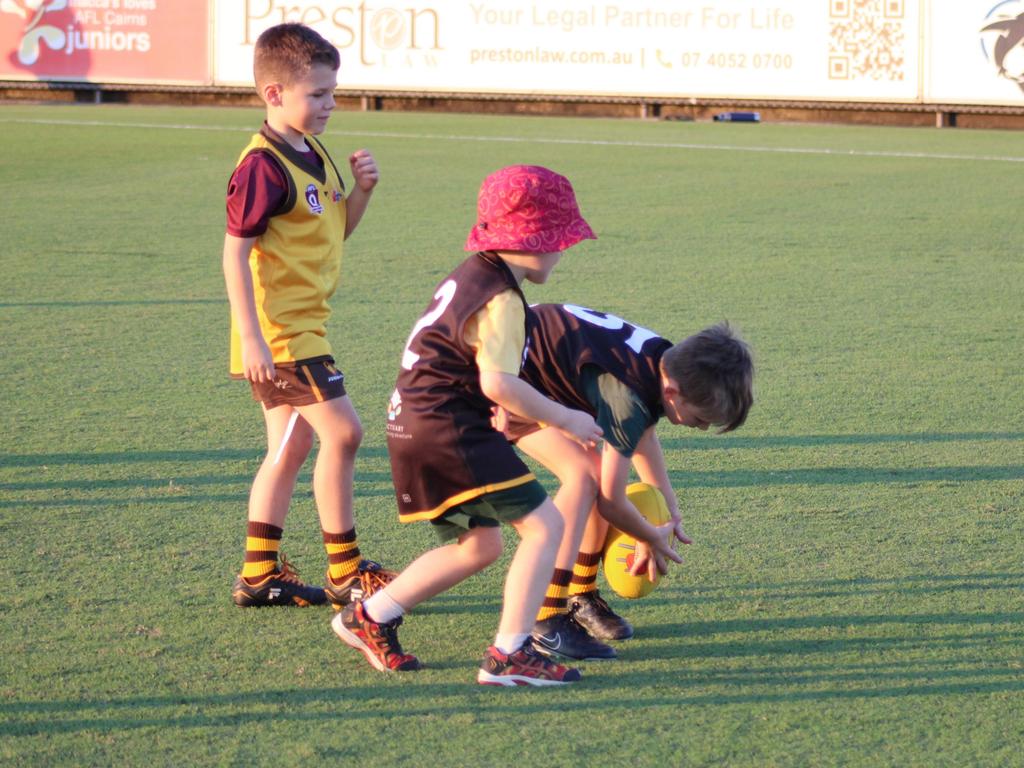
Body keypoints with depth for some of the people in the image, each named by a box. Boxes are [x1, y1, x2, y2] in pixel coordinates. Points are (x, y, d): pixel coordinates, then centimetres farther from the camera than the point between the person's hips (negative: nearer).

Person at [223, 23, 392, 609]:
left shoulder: (313, 155, 12)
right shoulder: (263, 165, -17)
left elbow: (337, 230, 22)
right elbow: (236, 250, -20)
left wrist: (361, 191, 2)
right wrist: (251, 338, -24)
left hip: (303, 326, 10)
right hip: (278, 331, -10)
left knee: (291, 447, 12)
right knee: (343, 431, -11)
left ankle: (259, 576, 19)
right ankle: (346, 572, -3)